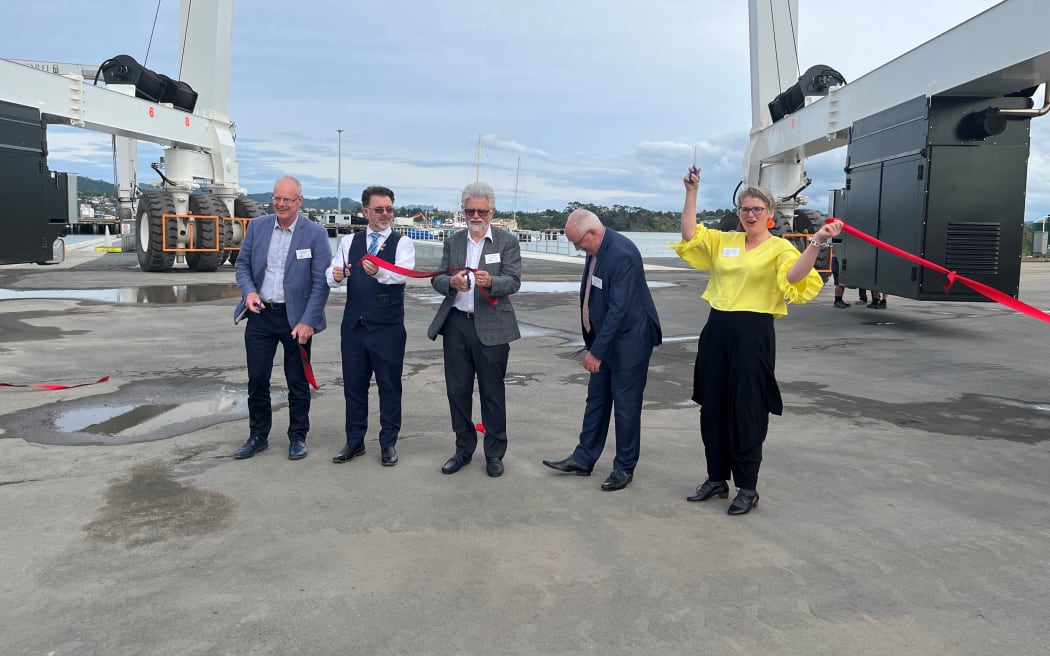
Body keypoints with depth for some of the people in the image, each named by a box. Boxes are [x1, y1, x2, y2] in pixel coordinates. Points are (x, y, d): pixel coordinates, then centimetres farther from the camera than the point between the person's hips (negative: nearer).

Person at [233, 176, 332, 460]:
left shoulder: (316, 234, -8)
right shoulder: (257, 226, 3)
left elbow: (321, 282, -9)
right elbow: (242, 264, 11)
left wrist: (307, 321, -14)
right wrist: (249, 291, -9)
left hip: (296, 319, -3)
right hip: (260, 315, 3)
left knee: (298, 382, 8)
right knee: (257, 380, 9)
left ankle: (297, 438, 23)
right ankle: (258, 436, 25)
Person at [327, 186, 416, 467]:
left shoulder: (402, 243, -2)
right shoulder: (349, 242, 8)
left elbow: (403, 273, -22)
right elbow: (332, 276, -3)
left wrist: (379, 271, -42)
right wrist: (336, 275, -27)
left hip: (388, 328, -3)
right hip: (353, 325, 3)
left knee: (389, 386, 5)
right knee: (353, 386, 12)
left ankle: (388, 443, 19)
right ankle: (355, 442, 26)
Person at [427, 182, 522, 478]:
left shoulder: (507, 242, -1)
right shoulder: (453, 242, 10)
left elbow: (513, 282, -11)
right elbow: (436, 279, 5)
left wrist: (490, 282, -31)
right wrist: (451, 282, -18)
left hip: (491, 327, -4)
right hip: (456, 324, 4)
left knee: (492, 392, 5)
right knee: (457, 390, 10)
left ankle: (495, 453, 20)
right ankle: (464, 448, 27)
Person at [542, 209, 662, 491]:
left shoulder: (623, 254, -25)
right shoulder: (596, 250, 3)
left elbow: (619, 308, -27)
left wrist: (596, 350, -24)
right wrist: (593, 345, 14)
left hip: (628, 341, -9)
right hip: (604, 338, 9)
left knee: (626, 406, 3)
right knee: (596, 400, 15)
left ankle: (624, 468, 17)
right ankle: (583, 459, 26)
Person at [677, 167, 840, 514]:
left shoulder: (779, 247, -3)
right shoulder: (723, 241, 12)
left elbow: (794, 276, -22)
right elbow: (689, 234, 4)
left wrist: (817, 242, -35)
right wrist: (692, 192, 0)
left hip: (753, 333, -5)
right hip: (717, 330, 6)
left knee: (747, 412, 2)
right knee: (712, 407, 11)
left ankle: (748, 488, 16)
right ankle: (717, 479, 27)